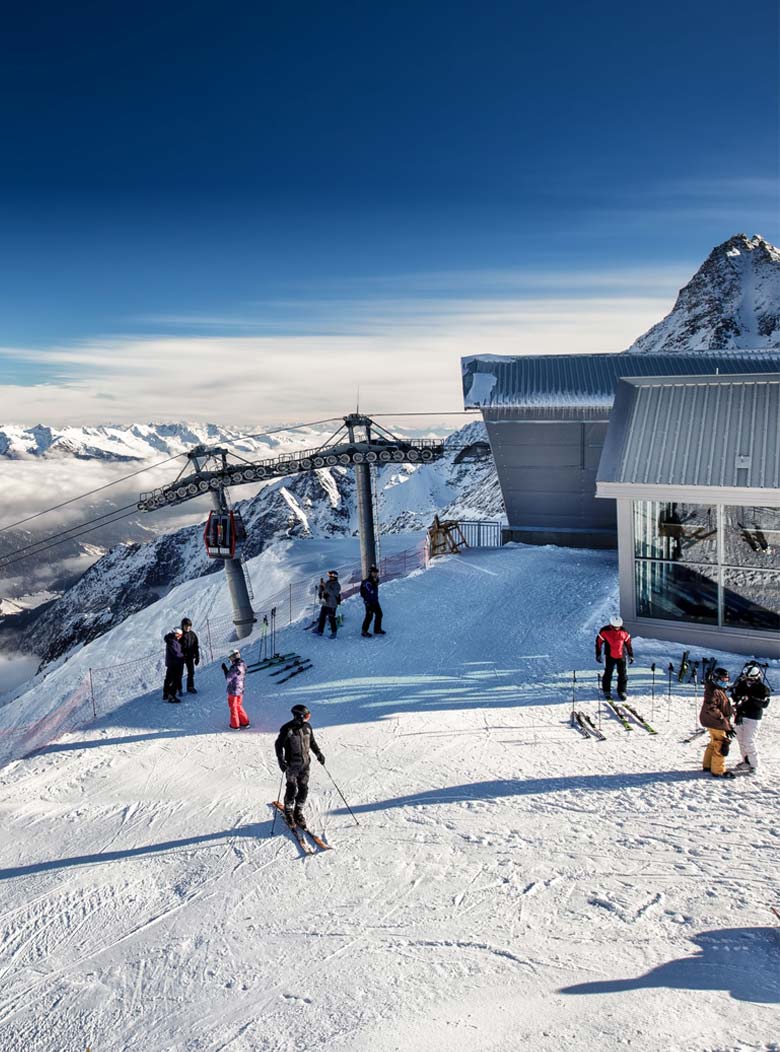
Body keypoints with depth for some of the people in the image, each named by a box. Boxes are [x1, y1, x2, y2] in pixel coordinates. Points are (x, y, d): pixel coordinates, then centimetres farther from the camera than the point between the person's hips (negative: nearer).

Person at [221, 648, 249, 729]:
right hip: (240, 690, 7)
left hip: (233, 691, -7)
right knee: (239, 706, 24)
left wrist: (225, 669, -11)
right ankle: (245, 722, 29)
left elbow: (229, 678, -20)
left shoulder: (235, 667, -27)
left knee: (233, 707, 10)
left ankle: (235, 725, 21)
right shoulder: (243, 665, -1)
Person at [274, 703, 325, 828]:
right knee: (292, 789, 0)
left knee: (304, 789, 8)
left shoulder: (307, 726, 2)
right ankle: (288, 812, 21)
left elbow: (312, 741, 17)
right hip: (292, 765, -5)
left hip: (305, 763, 5)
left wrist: (318, 753, 12)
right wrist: (281, 760, -15)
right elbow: (278, 745, -8)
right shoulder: (287, 729, -15)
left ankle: (298, 812, 23)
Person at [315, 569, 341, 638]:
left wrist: (325, 586, -29)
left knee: (331, 619, -4)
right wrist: (321, 586, -3)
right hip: (325, 604, 7)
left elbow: (332, 593, -27)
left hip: (332, 605, -7)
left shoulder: (336, 585, -11)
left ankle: (334, 632, 8)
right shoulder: (327, 582, 9)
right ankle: (319, 631, 23)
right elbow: (321, 591, 16)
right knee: (322, 617, 12)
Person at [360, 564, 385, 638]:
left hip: (375, 601, 9)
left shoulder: (375, 581, 7)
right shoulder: (367, 582, -19)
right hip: (369, 602, -9)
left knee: (379, 614, 14)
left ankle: (377, 630, 27)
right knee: (369, 616, -5)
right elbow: (371, 591, -26)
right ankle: (364, 632, 6)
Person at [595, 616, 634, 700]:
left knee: (622, 674, 5)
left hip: (621, 656, 2)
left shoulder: (624, 632, -1)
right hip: (609, 656, -2)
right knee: (608, 674, 2)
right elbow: (598, 642, 0)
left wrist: (631, 655, 12)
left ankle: (622, 691, 17)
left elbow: (628, 643, 10)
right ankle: (606, 691, 15)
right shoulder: (604, 631, -8)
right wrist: (598, 654, 1)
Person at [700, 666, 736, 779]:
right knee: (721, 746, -5)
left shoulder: (720, 691, 15)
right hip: (716, 723, -11)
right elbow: (711, 708, -28)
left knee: (714, 744, 21)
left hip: (717, 723, 11)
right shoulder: (713, 692, -20)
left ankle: (707, 765, 33)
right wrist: (722, 718, -29)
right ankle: (718, 771, 3)